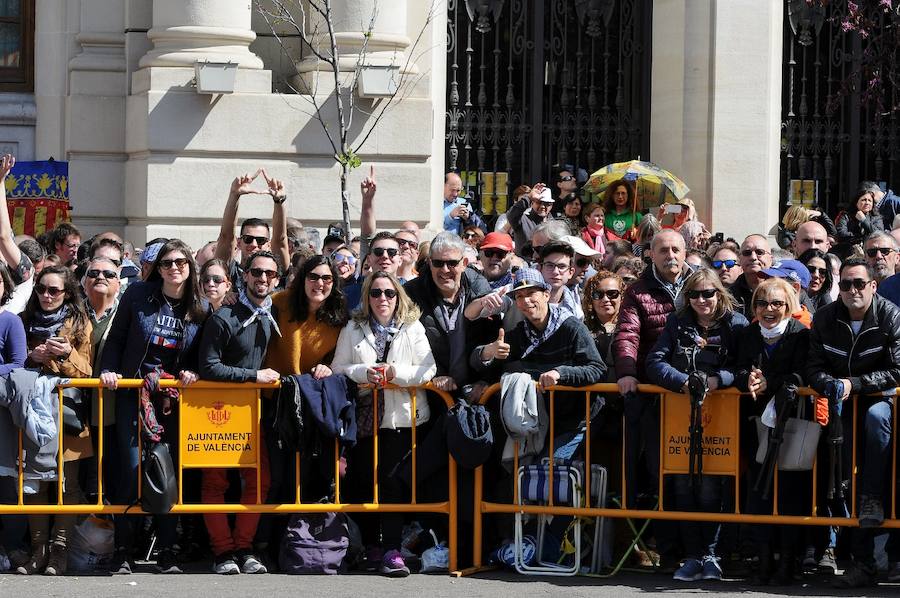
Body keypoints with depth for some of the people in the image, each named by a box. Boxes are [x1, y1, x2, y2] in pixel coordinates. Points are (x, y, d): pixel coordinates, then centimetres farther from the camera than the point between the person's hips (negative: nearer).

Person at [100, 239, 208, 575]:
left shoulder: (201, 308, 4)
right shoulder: (138, 295, -2)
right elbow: (115, 339, 4)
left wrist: (192, 372, -7)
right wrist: (108, 371, -9)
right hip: (134, 393, -2)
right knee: (132, 468, -9)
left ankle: (167, 553, 7)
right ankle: (122, 552, -2)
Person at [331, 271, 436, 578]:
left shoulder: (413, 329, 7)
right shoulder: (352, 329, 11)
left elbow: (428, 370, -2)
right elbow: (338, 369, 5)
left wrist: (397, 372, -16)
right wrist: (364, 372, -13)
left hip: (404, 418, -2)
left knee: (393, 481, -9)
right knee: (363, 480, 0)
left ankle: (392, 550, -8)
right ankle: (368, 546, 13)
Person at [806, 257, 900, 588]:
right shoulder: (825, 319, 1)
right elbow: (814, 368, 2)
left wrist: (855, 383, -20)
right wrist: (830, 384, -20)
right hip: (843, 402, 3)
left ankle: (873, 498, -30)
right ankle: (863, 562, -5)